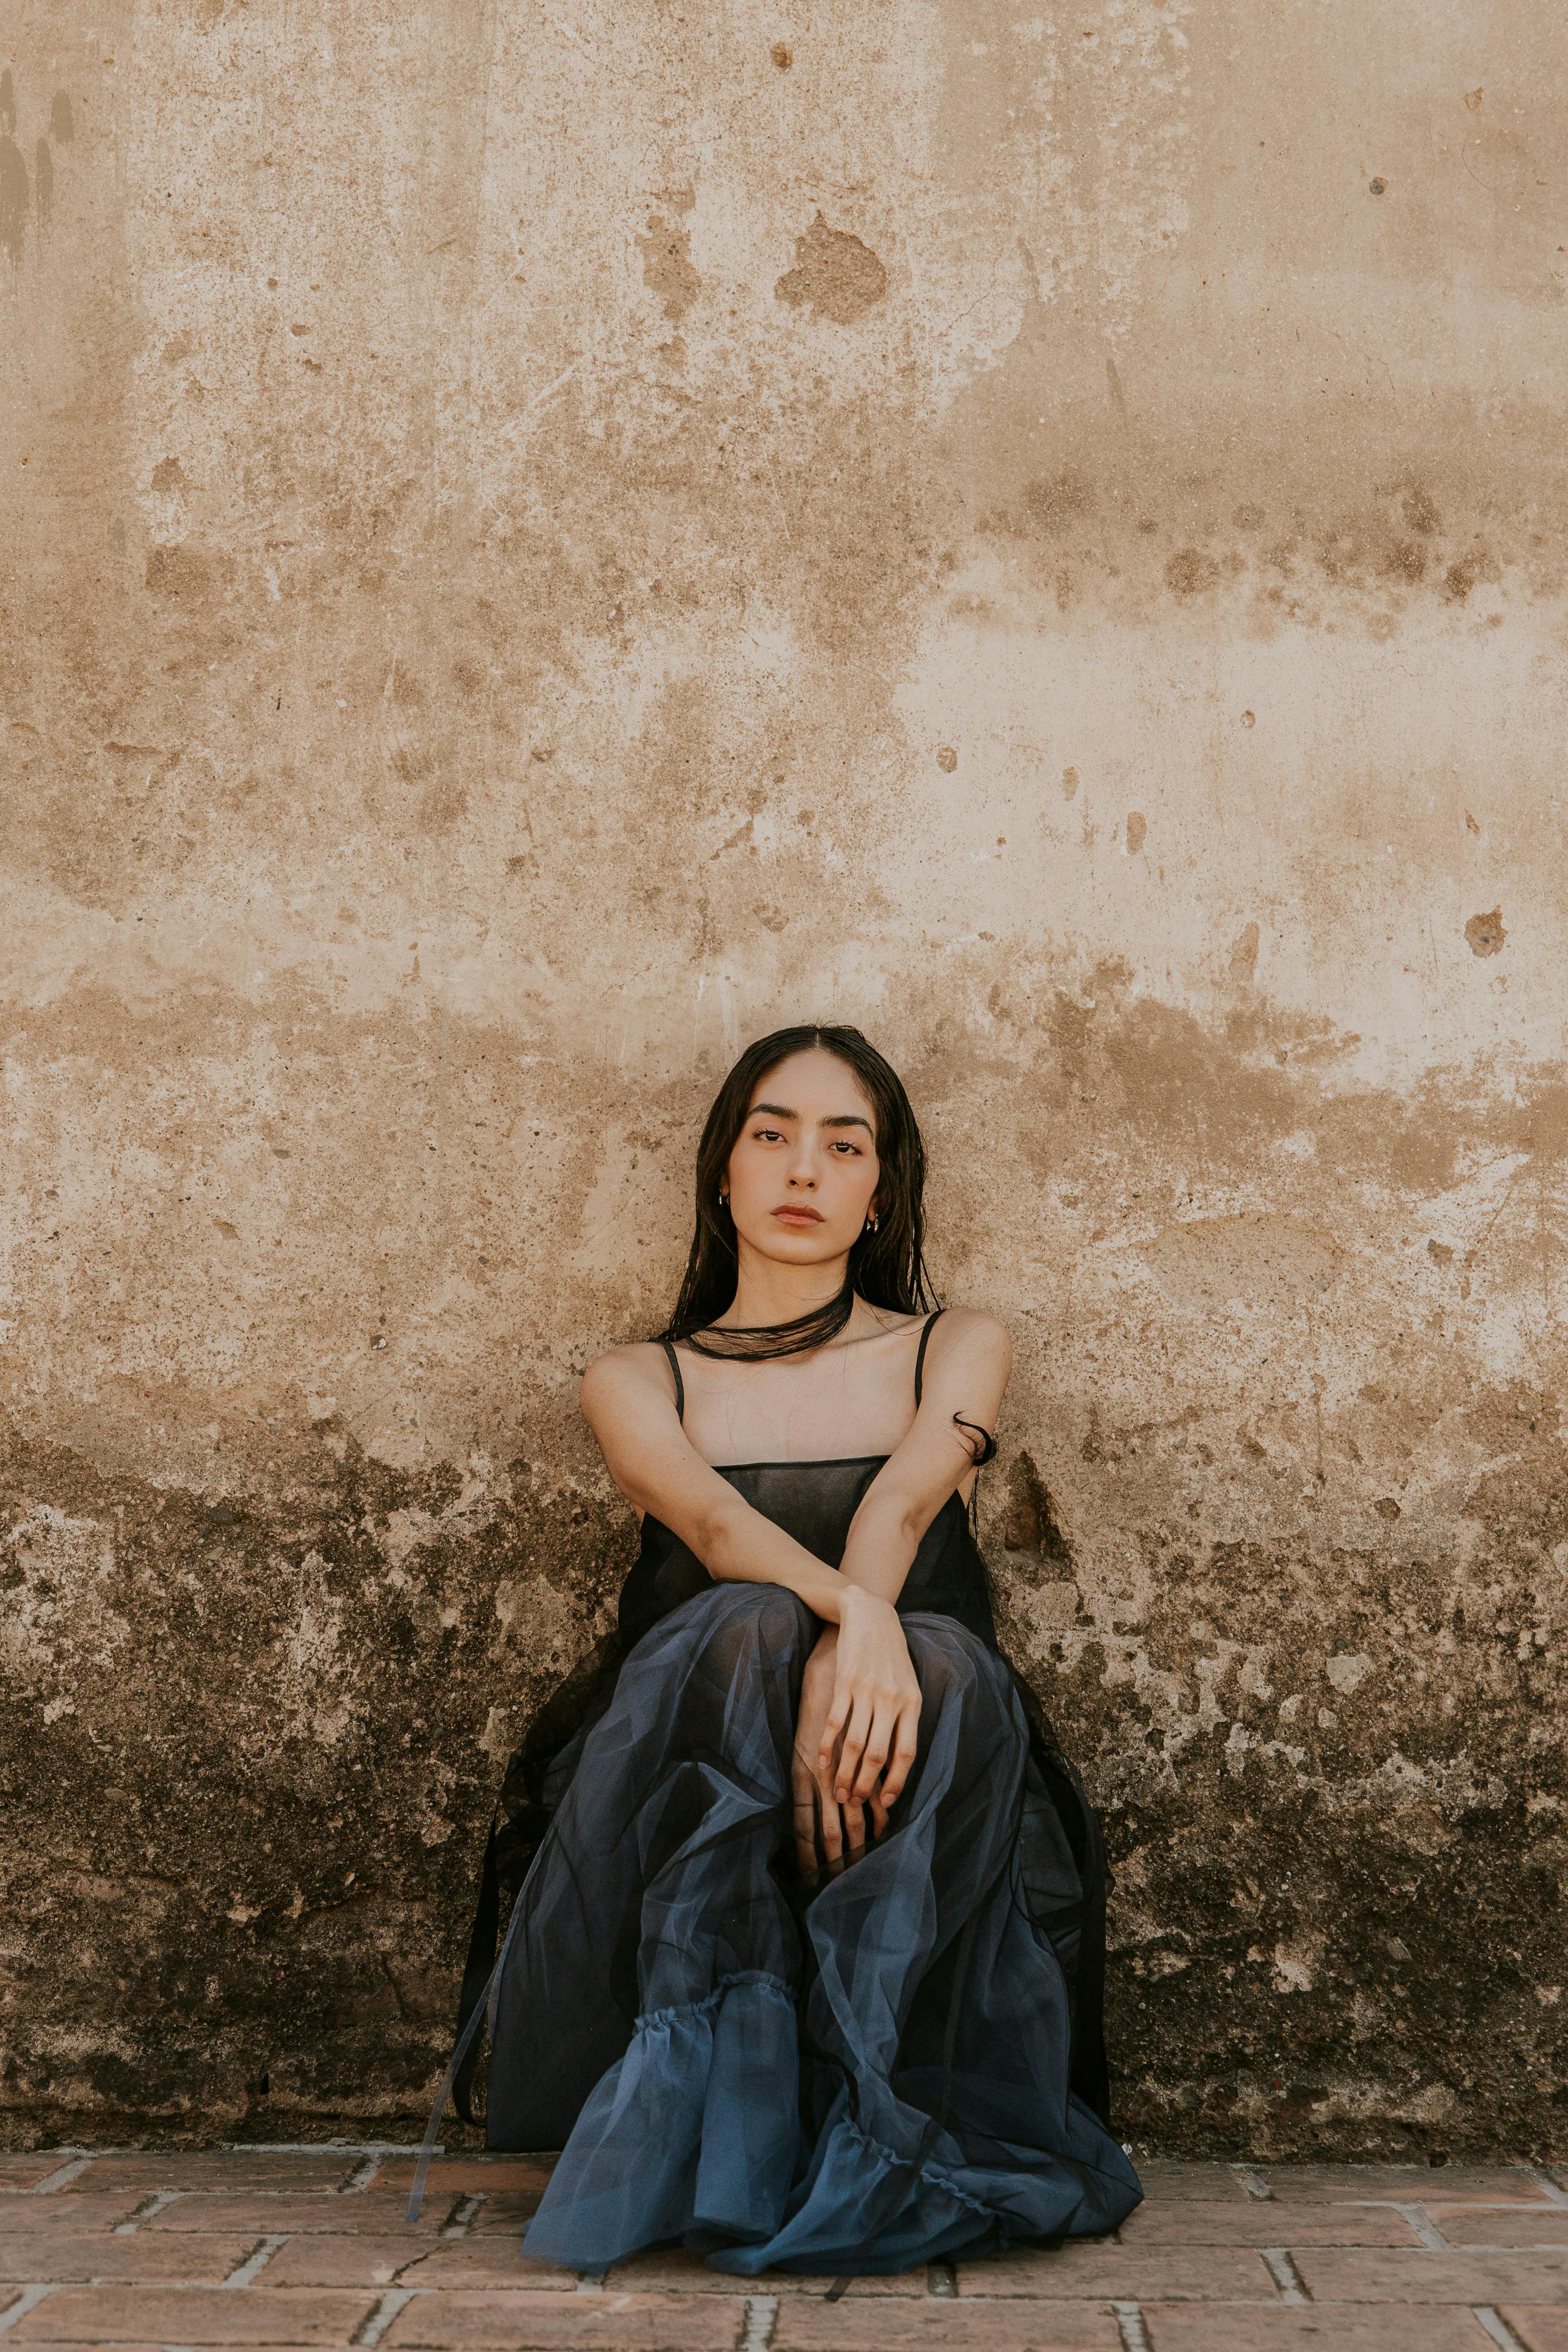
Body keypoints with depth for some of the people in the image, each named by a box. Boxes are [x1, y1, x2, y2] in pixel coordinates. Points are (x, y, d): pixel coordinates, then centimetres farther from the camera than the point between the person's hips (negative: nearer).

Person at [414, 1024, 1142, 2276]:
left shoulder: (957, 1349, 16)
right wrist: (849, 1612, -32)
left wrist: (844, 1673, -30)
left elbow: (901, 1503, -7)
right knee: (747, 1630, -34)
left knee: (944, 1668, -34)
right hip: (686, 1793, 0)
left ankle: (865, 2120, -32)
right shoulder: (638, 1382, 15)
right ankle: (723, 2095, -36)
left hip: (913, 1831, 1)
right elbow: (711, 1519, -9)